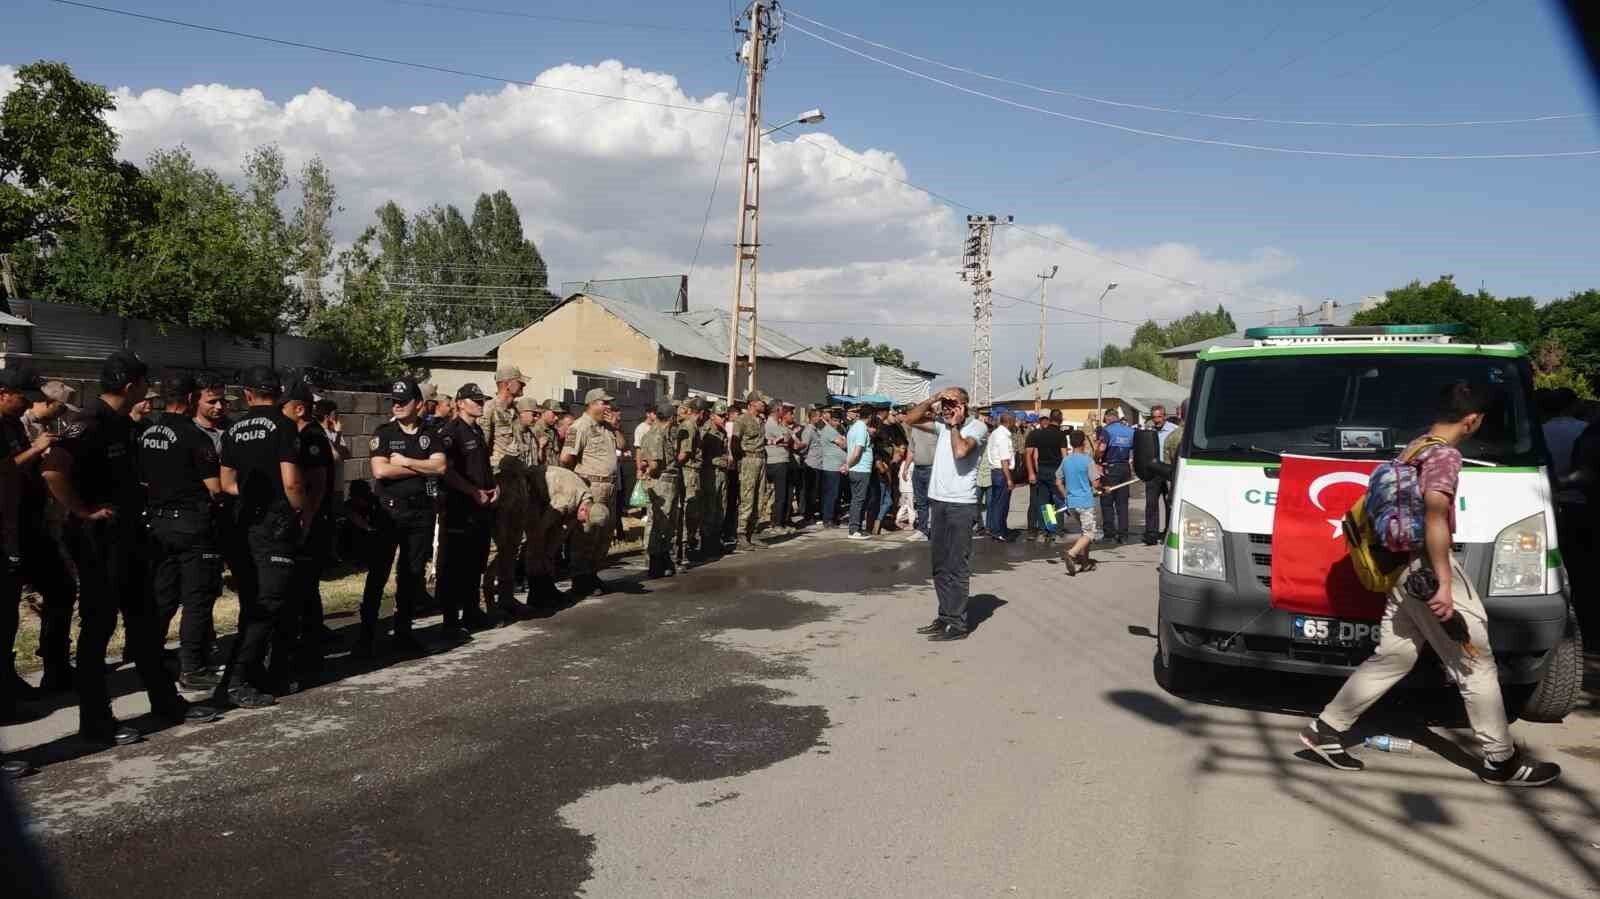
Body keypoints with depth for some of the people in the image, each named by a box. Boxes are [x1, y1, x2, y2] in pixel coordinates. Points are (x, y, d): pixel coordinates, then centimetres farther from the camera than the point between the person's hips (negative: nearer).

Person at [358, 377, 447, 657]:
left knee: (413, 574, 7)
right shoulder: (384, 433, 1)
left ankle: (403, 632, 15)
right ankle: (366, 634, 2)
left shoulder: (430, 435, 9)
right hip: (389, 510, -3)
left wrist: (405, 461, -10)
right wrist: (422, 468, -7)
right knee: (378, 573, -2)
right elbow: (380, 470, -13)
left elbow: (440, 466, -6)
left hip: (421, 511, 3)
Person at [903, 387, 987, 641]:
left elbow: (960, 451, -25)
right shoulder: (942, 421, 9)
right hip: (937, 501, 7)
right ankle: (944, 616, 21)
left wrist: (955, 426, -11)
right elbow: (910, 418, 7)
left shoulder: (977, 426, -8)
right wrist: (932, 400, -3)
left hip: (961, 505, -7)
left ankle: (958, 624, 0)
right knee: (940, 566, 12)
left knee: (957, 567, -4)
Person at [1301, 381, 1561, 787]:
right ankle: (1501, 761, 14)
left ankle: (1325, 729, 14)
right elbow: (1435, 518, -24)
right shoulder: (1445, 455, -15)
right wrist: (1444, 585, -25)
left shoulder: (1414, 447, 14)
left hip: (1405, 570, 9)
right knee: (1475, 665, 3)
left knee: (1393, 657, 13)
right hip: (1429, 569, -9)